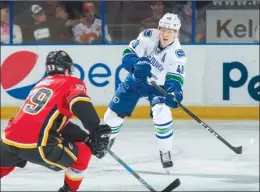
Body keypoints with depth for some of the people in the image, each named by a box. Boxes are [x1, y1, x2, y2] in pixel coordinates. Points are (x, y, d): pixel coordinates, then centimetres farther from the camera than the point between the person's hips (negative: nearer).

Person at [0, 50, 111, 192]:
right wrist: (97, 131, -19)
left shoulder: (42, 84, 28)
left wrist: (88, 139, 25)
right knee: (82, 153, 12)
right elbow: (81, 105, -17)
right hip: (36, 145, -7)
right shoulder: (72, 83, 6)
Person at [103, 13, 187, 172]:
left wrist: (174, 93, -48)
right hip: (135, 80, 2)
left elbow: (175, 79, -27)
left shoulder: (178, 53, -23)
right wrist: (137, 65, -37)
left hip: (157, 86, -2)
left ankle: (165, 153, -12)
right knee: (113, 114, 5)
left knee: (162, 114, -29)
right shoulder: (148, 36, -21)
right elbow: (128, 54, -17)